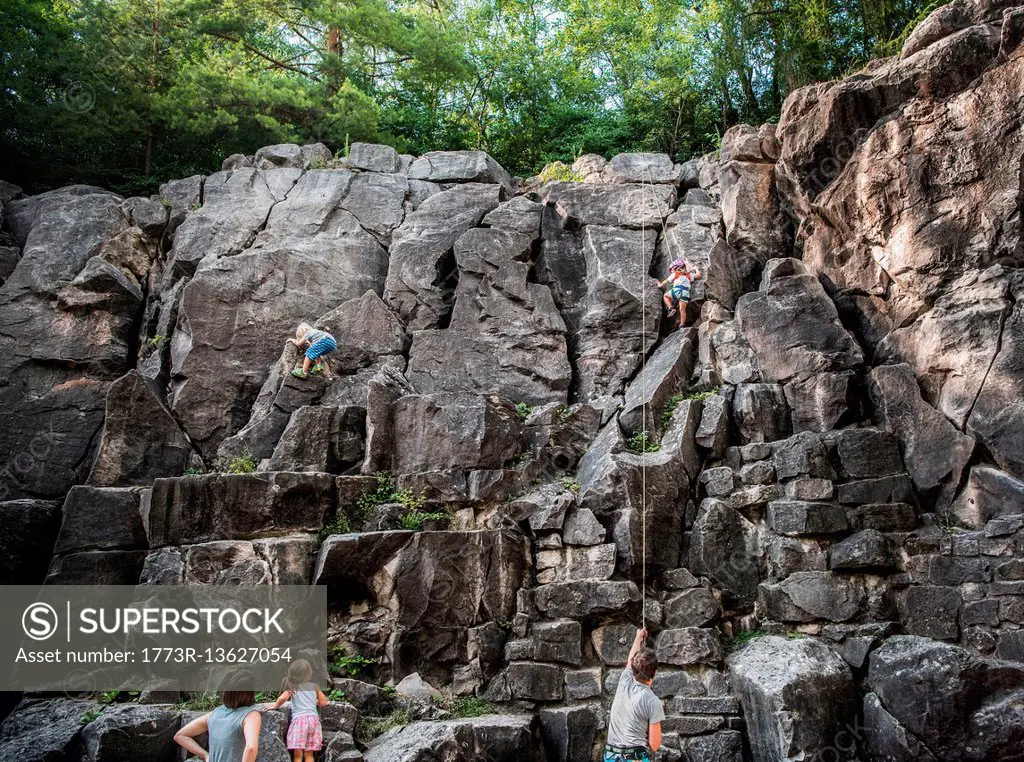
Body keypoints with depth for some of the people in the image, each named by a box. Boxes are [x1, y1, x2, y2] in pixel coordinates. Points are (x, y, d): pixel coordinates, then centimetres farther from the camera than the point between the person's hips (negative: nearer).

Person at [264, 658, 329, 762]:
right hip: (314, 718, 3)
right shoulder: (314, 686, 17)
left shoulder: (292, 687, 10)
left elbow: (283, 698, -6)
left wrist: (275, 706, 12)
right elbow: (323, 702, 22)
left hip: (299, 718, -3)